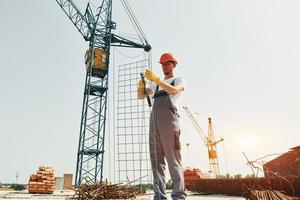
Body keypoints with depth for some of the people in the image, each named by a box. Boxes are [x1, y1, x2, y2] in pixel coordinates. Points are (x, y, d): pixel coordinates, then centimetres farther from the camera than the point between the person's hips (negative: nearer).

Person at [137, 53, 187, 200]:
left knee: (173, 157, -10)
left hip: (168, 117, -5)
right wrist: (141, 86, -1)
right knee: (156, 159, -1)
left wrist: (155, 79, -21)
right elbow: (140, 96, 21)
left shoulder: (179, 80, 15)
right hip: (154, 119, 5)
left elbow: (174, 90, -10)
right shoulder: (156, 85, 32)